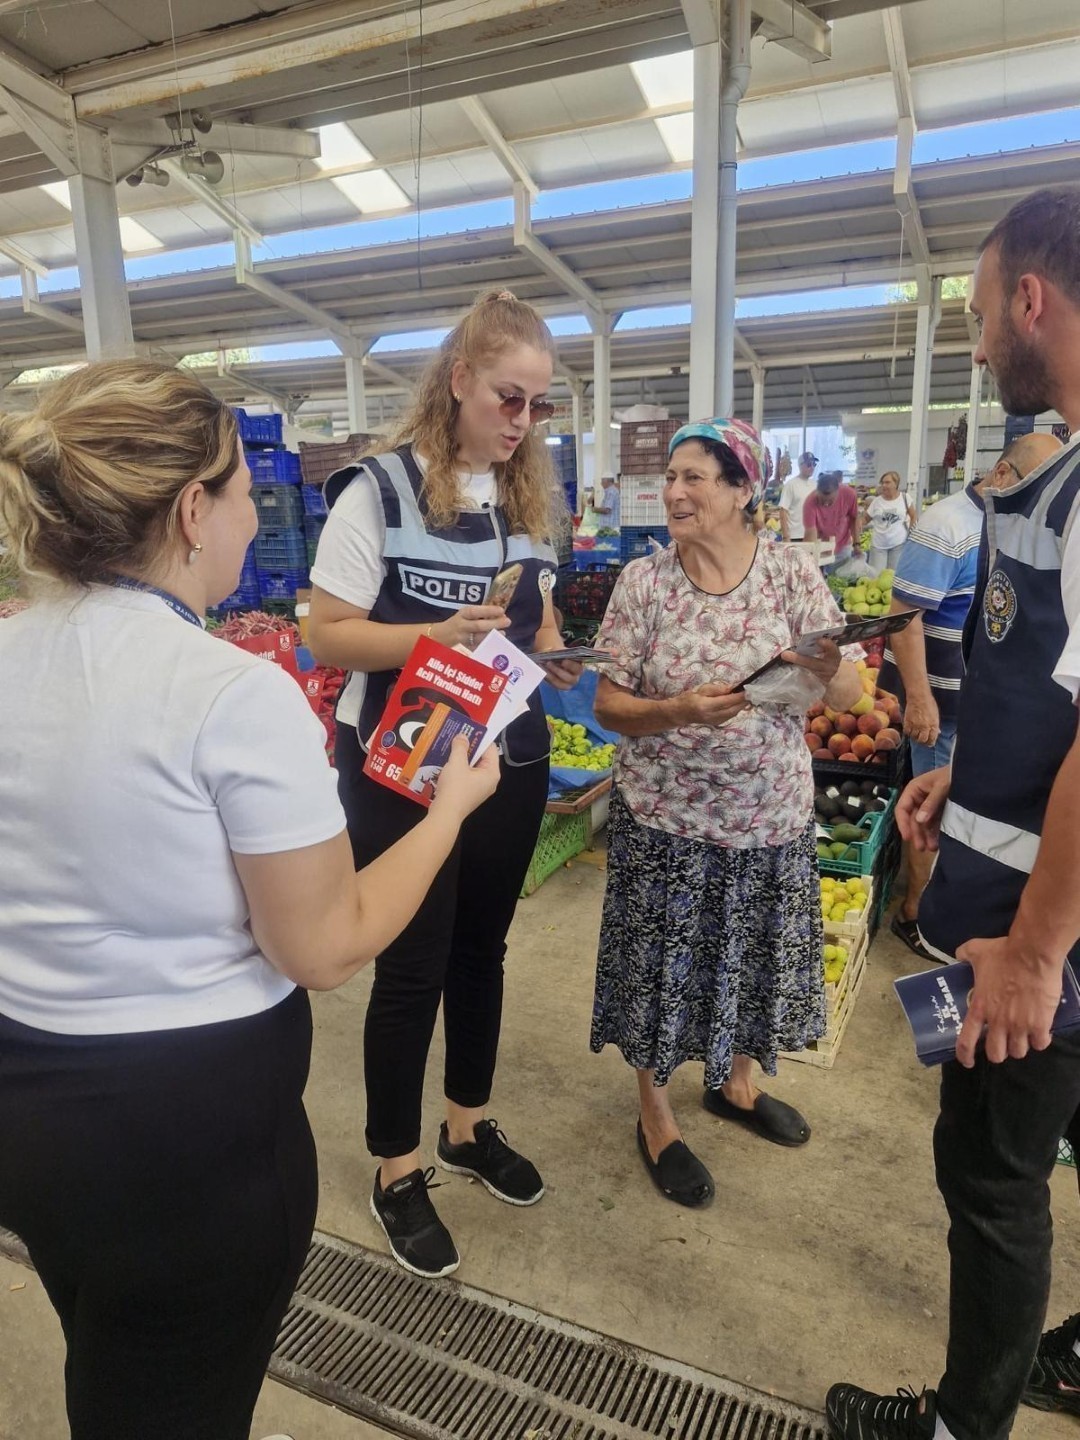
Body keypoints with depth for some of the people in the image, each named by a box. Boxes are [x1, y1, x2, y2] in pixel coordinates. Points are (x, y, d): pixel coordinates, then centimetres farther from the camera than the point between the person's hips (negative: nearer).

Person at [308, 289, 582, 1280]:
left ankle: (469, 1127, 40)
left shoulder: (530, 498, 8)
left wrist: (552, 655, -6)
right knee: (412, 967, 5)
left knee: (482, 947, 18)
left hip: (510, 762, 6)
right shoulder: (379, 489, -11)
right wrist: (439, 636, -27)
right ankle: (396, 1172, 28)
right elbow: (331, 637, -13)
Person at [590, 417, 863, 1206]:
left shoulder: (794, 571, -6)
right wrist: (678, 710, -27)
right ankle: (656, 1114, 34)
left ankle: (737, 1081, 47)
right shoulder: (643, 580, -8)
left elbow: (851, 697, -6)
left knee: (755, 956, 19)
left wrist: (826, 668, -30)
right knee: (666, 962, 10)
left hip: (772, 816, 2)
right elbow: (607, 705, -8)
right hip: (666, 817, -2)